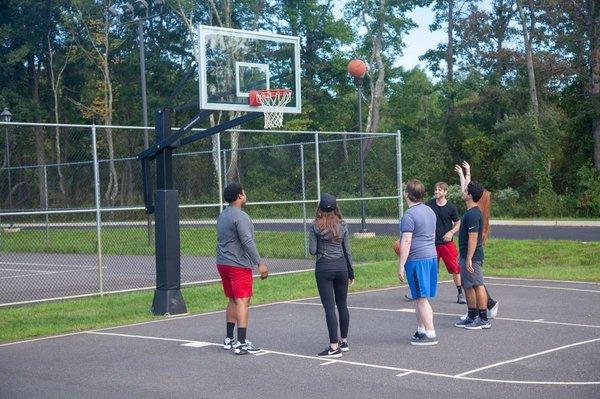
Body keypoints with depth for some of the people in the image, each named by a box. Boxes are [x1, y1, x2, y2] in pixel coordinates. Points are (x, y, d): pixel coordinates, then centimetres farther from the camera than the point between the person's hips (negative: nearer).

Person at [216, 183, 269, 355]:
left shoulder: (222, 215, 14)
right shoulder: (240, 216, -15)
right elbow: (247, 242, -21)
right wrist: (259, 263, -20)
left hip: (222, 263, 9)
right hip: (238, 265, -9)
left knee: (233, 301, 17)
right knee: (242, 302, -9)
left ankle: (229, 339, 20)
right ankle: (241, 344, -13)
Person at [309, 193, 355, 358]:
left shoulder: (316, 227, -6)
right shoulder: (342, 225, 3)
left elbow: (312, 250, -8)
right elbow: (347, 250, 6)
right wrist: (351, 273, 13)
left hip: (323, 268, -4)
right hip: (341, 266, 4)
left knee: (329, 307, -4)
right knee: (342, 305, 15)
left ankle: (334, 347, -6)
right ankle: (344, 341, 24)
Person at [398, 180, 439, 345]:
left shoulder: (409, 215, -15)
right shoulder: (430, 211, 12)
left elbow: (406, 242, -17)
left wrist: (401, 266, -14)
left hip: (416, 259, -9)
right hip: (432, 257, 9)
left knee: (421, 299, -4)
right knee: (419, 298, 16)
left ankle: (430, 334, -3)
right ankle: (421, 330, 23)